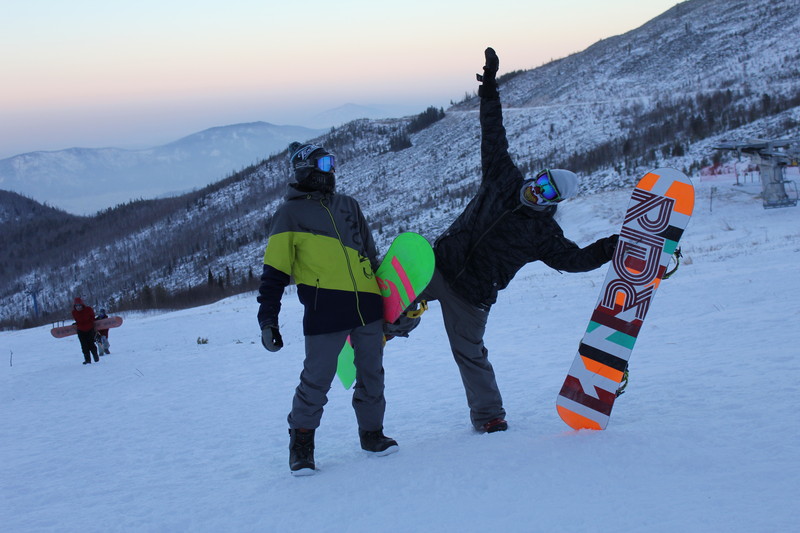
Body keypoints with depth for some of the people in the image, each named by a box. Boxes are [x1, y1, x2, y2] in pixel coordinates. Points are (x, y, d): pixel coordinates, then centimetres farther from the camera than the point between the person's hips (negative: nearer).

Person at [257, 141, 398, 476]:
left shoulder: (348, 206, 19)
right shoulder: (290, 213, 4)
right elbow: (274, 272, 0)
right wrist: (268, 320, -6)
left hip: (368, 304, 5)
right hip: (325, 309, -5)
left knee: (372, 373, 9)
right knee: (317, 379, -4)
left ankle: (371, 433, 25)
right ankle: (301, 442, 12)